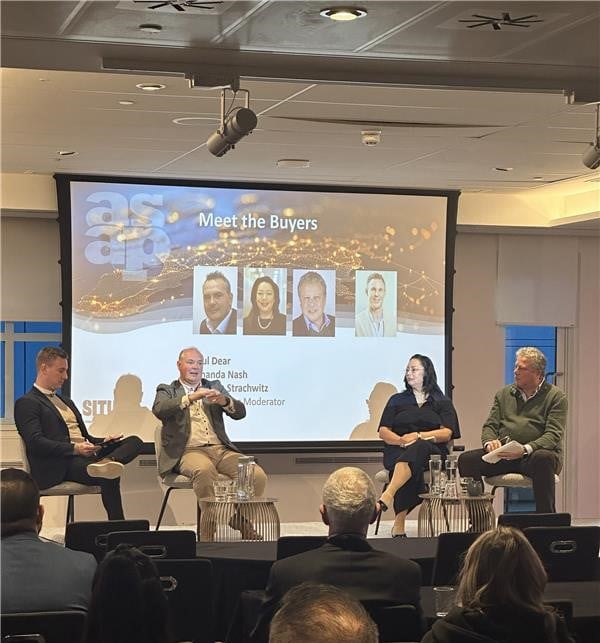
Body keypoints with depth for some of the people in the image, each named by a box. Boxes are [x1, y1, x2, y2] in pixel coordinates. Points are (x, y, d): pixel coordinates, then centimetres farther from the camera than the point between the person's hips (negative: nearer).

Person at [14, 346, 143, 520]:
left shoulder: (65, 401, 30)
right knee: (109, 476, -34)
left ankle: (106, 462, -44)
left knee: (135, 441, -13)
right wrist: (75, 449, -22)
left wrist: (104, 441, 4)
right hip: (59, 466, -9)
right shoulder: (26, 403, 1)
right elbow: (35, 443, -14)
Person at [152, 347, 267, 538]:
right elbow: (159, 410, -10)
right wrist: (190, 398, -23)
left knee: (257, 476, -22)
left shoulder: (214, 386, 23)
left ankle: (241, 522, -5)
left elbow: (240, 412, 9)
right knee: (204, 470, -39)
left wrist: (224, 401, -14)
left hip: (221, 449, 4)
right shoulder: (167, 390, 14)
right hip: (189, 451, -4)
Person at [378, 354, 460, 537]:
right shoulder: (397, 400, 23)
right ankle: (400, 522, -52)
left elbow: (447, 433, 2)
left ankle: (388, 495, -62)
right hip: (397, 452, 2)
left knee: (418, 448, -42)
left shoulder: (442, 403, 18)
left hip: (431, 451, -1)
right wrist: (401, 441, -11)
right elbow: (383, 432, 12)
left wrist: (418, 436, -14)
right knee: (413, 472, -39)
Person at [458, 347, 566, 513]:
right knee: (466, 459, -20)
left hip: (535, 454, -4)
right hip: (503, 456, 4)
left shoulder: (556, 396, 4)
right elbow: (490, 426, 15)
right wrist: (489, 442, -10)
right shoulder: (504, 394, 20)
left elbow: (553, 435, -7)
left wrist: (525, 449, -24)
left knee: (542, 459, -40)